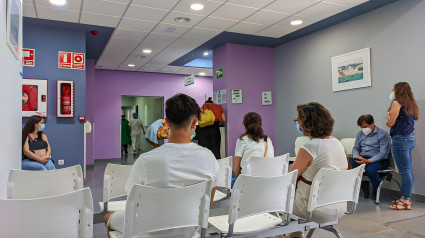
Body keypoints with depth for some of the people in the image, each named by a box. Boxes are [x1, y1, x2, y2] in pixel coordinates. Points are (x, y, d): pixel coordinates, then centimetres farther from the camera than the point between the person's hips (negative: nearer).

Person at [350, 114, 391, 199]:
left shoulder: (383, 135, -6)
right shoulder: (360, 134, 15)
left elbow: (383, 153, -15)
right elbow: (356, 148, 17)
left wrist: (368, 161, -27)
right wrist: (356, 156, -9)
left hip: (378, 160, -5)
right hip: (362, 158, 5)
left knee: (370, 170, -39)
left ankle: (376, 190, -5)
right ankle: (363, 184, -2)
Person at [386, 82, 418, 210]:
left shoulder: (397, 102, -6)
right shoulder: (411, 104, 19)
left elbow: (391, 123, -10)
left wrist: (388, 120, 12)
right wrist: (391, 119, 8)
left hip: (401, 138, -9)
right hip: (410, 138, 9)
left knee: (404, 172, -7)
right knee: (408, 171, 11)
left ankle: (406, 201, -4)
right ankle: (405, 198, 18)